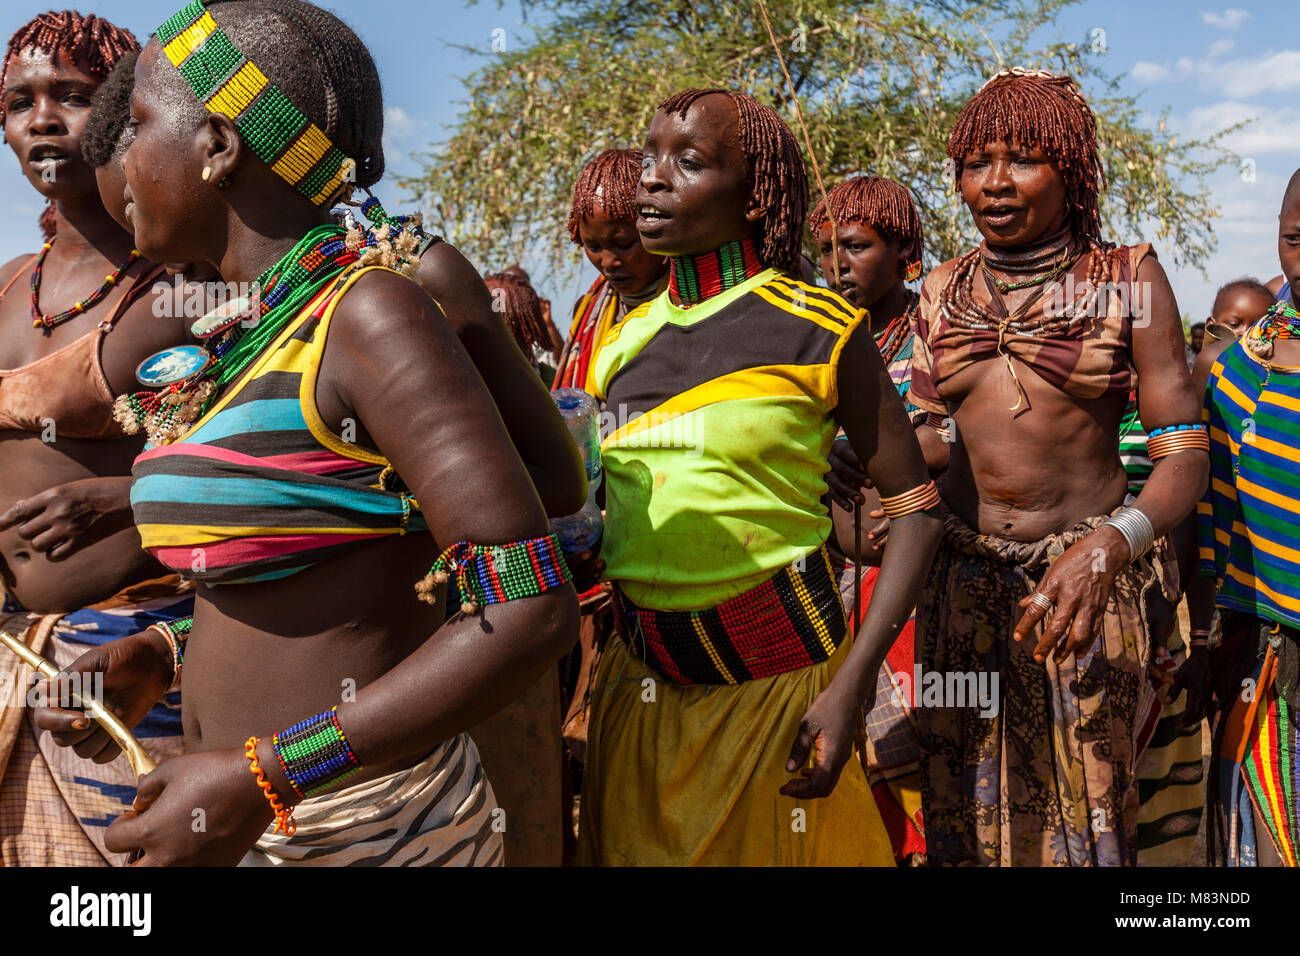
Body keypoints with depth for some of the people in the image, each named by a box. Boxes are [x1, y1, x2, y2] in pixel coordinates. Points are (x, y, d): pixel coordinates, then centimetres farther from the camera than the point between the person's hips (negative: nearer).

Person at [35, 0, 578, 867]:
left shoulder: (374, 316, -17)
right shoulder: (253, 338, 5)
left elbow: (531, 611, -24)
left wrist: (263, 778, -23)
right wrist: (164, 658, 3)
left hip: (368, 829, -7)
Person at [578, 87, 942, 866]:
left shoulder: (818, 327, -8)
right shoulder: (622, 341, 7)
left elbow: (915, 507, -8)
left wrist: (853, 686, -16)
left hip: (778, 672, -4)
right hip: (643, 681, 5)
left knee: (790, 847, 8)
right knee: (639, 848, 16)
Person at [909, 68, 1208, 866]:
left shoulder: (1128, 279, -4)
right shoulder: (942, 293, 6)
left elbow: (1186, 455, -9)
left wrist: (1108, 544, -27)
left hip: (1087, 581, -3)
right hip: (962, 581, 3)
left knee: (1085, 805, 6)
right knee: (964, 808, 11)